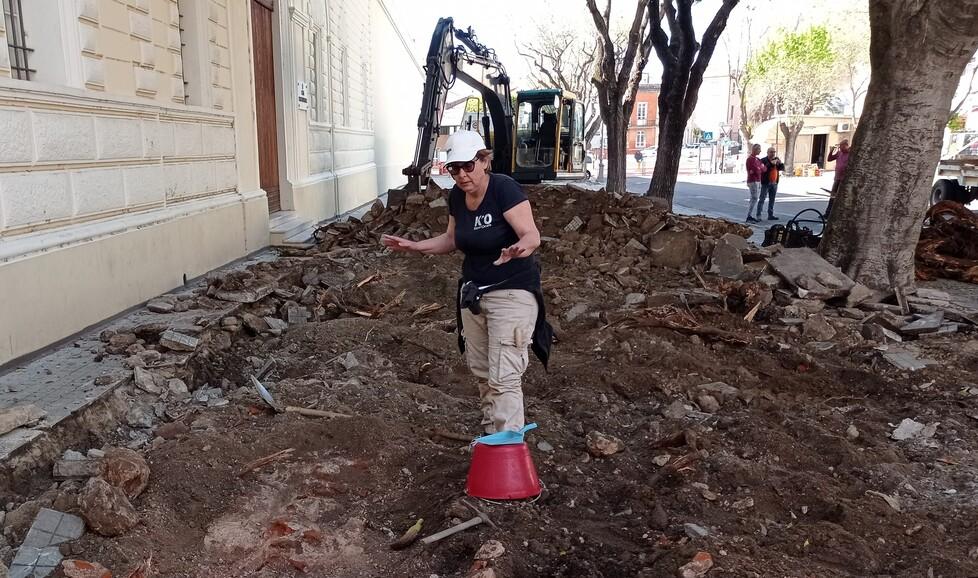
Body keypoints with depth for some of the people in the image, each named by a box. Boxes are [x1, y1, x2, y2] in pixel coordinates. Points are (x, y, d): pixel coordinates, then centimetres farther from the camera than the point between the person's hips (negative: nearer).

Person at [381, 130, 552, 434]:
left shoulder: (505, 189, -19)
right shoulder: (456, 196, 2)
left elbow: (532, 235, -28)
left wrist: (518, 248, -49)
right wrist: (413, 246, 7)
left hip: (512, 292, -7)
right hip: (473, 292, 8)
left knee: (504, 377, -10)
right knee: (481, 369, 15)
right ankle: (490, 434, 32)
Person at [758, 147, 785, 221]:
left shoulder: (777, 159, 11)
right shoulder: (763, 160, -7)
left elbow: (782, 168, 8)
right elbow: (763, 169, -22)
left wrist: (780, 163, -11)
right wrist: (771, 163, -32)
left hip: (774, 183, 6)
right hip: (766, 183, -6)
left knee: (772, 200, 9)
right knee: (762, 199, -7)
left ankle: (770, 215, 14)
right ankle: (758, 215, -7)